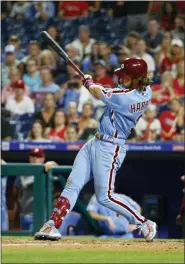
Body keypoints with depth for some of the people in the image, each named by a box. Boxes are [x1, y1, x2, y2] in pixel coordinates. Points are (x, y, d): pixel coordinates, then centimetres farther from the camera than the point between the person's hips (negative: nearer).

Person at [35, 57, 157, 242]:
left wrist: (88, 82, 9)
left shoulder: (127, 97, -26)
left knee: (105, 196, -6)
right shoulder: (146, 92, 1)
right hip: (95, 143, 10)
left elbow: (96, 92, -12)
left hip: (109, 148, -10)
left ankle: (145, 224, 5)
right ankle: (52, 225, 3)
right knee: (72, 185, 4)